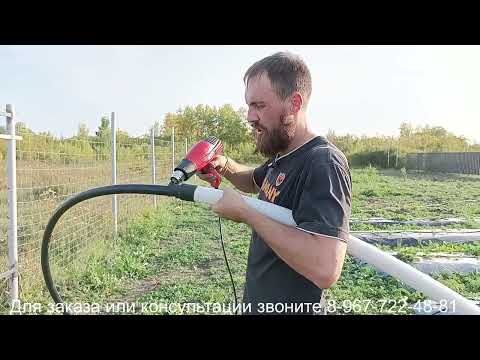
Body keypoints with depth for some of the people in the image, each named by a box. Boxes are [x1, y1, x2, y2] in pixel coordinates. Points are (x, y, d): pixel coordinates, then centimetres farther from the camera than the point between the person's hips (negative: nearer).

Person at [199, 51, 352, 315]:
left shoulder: (324, 164, -26)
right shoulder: (282, 156, 3)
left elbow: (325, 269, -37)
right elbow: (256, 181, 25)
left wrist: (245, 212, -28)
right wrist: (225, 167, 3)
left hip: (292, 308, -9)